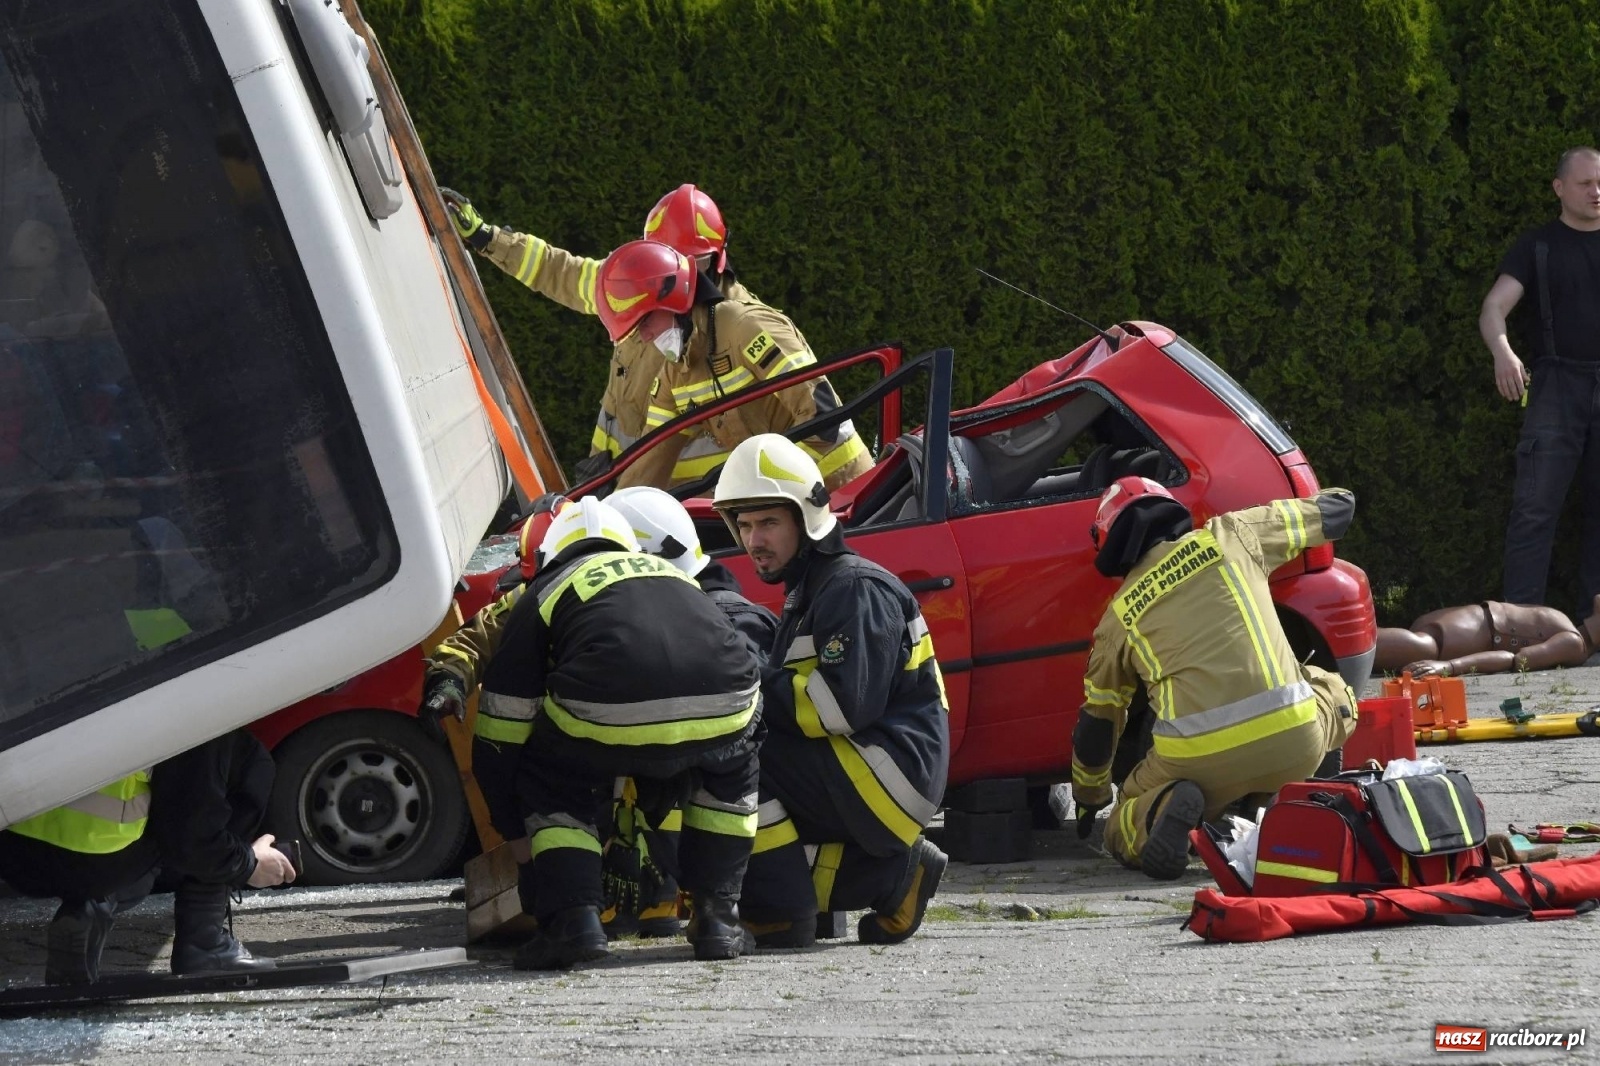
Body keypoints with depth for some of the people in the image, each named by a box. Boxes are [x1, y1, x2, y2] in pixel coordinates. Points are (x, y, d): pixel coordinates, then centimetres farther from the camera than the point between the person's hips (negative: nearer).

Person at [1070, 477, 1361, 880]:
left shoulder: (1119, 615, 16)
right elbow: (1338, 506, 25)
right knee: (1334, 695, 35)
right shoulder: (1230, 536, 14)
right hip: (1295, 742, 1)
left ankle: (1166, 809, -11)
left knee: (1125, 835, 24)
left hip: (1198, 762, -1)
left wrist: (1090, 800, 43)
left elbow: (1096, 725, 25)